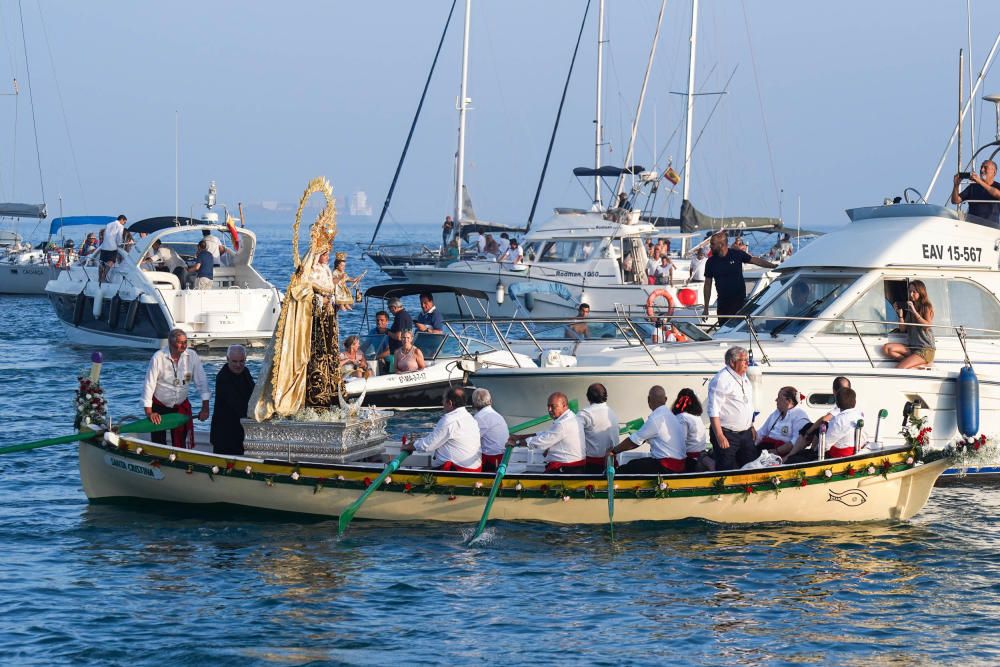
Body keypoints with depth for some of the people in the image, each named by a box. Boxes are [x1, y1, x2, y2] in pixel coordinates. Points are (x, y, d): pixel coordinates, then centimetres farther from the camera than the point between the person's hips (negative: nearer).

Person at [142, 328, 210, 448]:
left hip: (181, 405, 2)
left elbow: (201, 382, -7)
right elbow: (149, 384, -16)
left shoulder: (192, 356, -9)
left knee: (182, 445, -2)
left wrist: (205, 408, -13)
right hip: (159, 406, -2)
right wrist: (149, 412, -20)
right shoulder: (158, 358, -18)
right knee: (158, 444, 2)